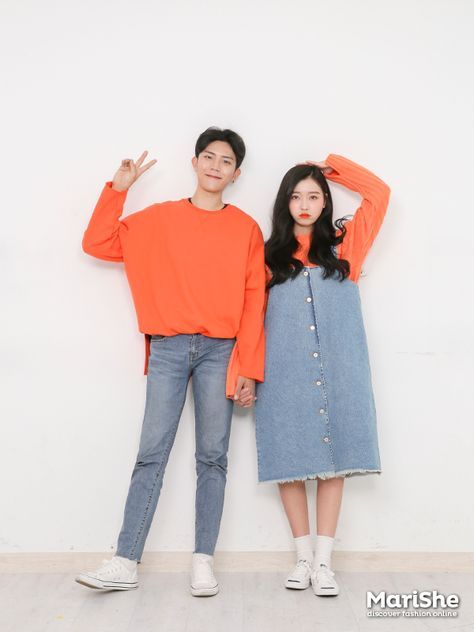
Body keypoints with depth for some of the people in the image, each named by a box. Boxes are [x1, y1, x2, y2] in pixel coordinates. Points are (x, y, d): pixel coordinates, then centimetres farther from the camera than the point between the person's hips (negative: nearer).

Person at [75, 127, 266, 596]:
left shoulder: (246, 228, 7)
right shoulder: (159, 219, 10)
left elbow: (254, 302, 3)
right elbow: (97, 244, 8)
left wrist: (249, 368, -3)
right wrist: (117, 189, 3)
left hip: (220, 351, 0)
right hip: (168, 348, 1)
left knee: (212, 458, 4)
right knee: (151, 454, 0)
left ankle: (203, 562, 12)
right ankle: (125, 563, 6)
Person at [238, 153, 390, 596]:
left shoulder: (345, 245, 9)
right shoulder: (270, 256, 9)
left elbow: (379, 193, 7)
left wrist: (331, 165, 12)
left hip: (338, 371, 0)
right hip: (284, 374, 0)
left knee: (333, 460, 2)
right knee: (289, 461, 2)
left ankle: (324, 560, 11)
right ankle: (303, 556, 16)